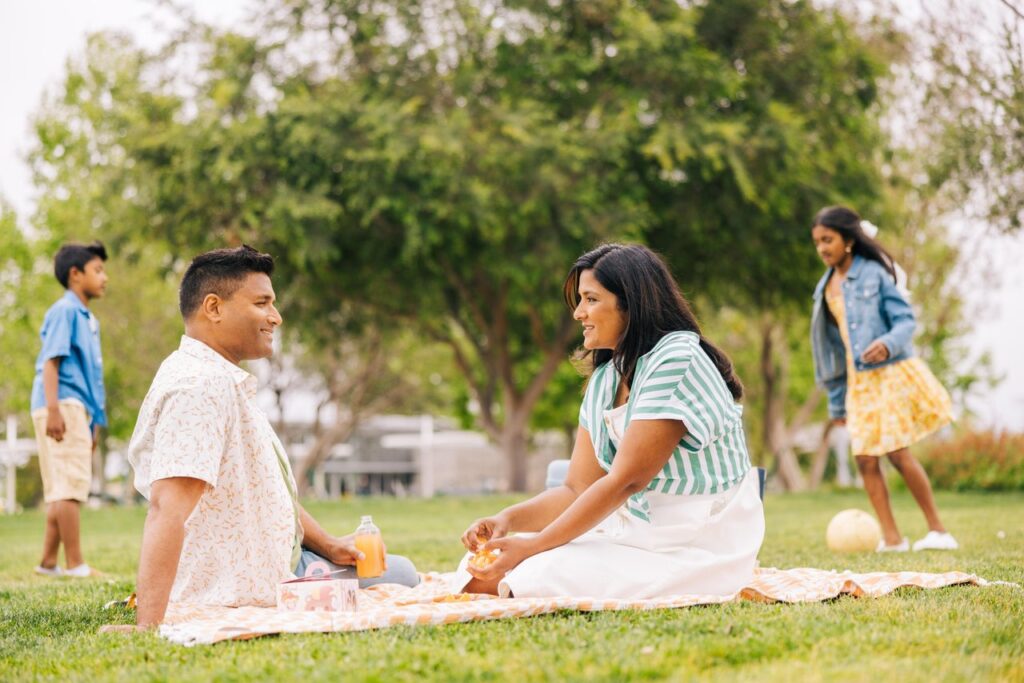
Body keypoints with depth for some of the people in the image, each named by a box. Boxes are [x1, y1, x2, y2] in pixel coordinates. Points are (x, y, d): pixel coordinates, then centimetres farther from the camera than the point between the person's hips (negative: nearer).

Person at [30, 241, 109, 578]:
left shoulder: (88, 319, 20)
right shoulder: (64, 311, -7)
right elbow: (51, 360, -15)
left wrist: (94, 422, 24)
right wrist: (54, 408, -25)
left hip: (78, 410, 10)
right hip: (63, 407, -10)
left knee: (62, 489, 11)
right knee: (70, 486, -10)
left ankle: (48, 562, 17)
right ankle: (75, 564, -10)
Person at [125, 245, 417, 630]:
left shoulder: (223, 381, 12)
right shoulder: (198, 385, -25)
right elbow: (169, 507, -37)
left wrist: (329, 546, 9)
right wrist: (147, 626, -44)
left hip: (266, 566, 11)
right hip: (244, 594, -11)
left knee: (400, 570, 27)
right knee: (399, 576, -3)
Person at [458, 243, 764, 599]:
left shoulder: (676, 363, -16)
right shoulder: (605, 379, 11)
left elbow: (625, 481, -20)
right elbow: (577, 489, 7)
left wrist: (532, 546, -21)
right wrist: (509, 518, -12)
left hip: (700, 548, -8)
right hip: (638, 531, 8)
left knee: (535, 576, -26)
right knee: (480, 566, -6)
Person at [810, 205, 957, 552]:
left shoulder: (874, 273, -6)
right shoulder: (825, 288, 13)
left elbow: (905, 319, -10)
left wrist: (888, 344, -32)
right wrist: (837, 400, 18)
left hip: (891, 374, -6)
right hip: (858, 382, 6)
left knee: (898, 453, -9)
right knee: (865, 459, -2)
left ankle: (938, 530, 4)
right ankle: (891, 538, 3)